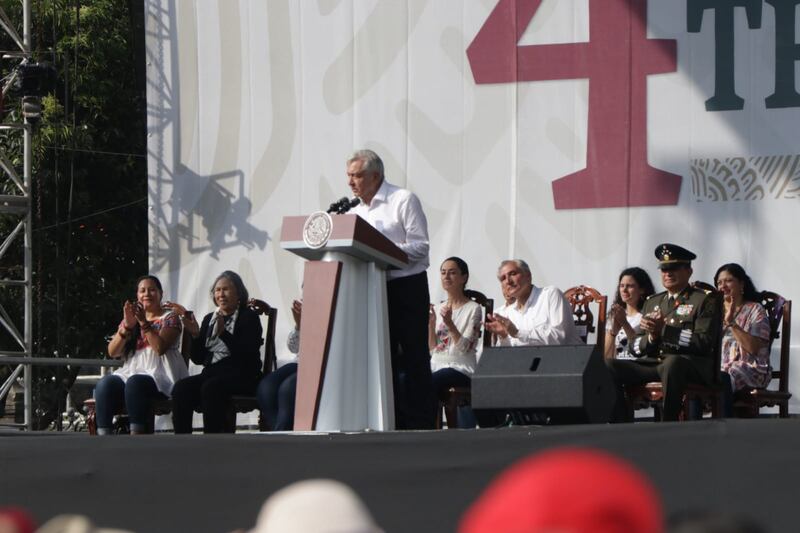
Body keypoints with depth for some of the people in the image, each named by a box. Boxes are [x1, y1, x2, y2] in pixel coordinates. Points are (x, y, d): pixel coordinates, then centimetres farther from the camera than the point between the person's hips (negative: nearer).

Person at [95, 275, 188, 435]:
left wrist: (144, 323, -14)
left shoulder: (169, 318, 8)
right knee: (105, 384, -28)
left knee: (135, 383, -37)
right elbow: (112, 352, 8)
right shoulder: (130, 318, 21)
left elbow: (160, 348, -10)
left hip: (159, 375, -4)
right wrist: (127, 326, -6)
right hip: (130, 372, 4)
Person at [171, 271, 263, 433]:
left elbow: (247, 353, -12)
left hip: (242, 377, -5)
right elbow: (198, 358, 17)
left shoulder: (248, 317, 4)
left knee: (210, 388, -36)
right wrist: (195, 335, 0)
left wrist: (223, 333, -21)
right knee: (181, 387, -25)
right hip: (211, 372, 5)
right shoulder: (209, 319, 20)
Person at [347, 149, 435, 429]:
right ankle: (395, 424, 10)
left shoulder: (404, 200, -5)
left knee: (414, 358, -6)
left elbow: (420, 247, -12)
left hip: (408, 287, -7)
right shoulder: (356, 211, 16)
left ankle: (421, 423, -6)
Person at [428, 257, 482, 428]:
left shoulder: (473, 309, 4)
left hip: (460, 368, -5)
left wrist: (449, 324, -21)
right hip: (436, 366, 5)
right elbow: (431, 349, 14)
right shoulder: (437, 308, 20)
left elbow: (464, 348, -8)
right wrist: (430, 324, -2)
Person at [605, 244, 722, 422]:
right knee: (608, 366, -18)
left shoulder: (705, 301, 7)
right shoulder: (652, 302, 24)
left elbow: (704, 343, -8)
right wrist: (651, 336, -6)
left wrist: (664, 330, -15)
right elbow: (635, 348, 17)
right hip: (651, 363, 5)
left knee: (672, 363, -41)